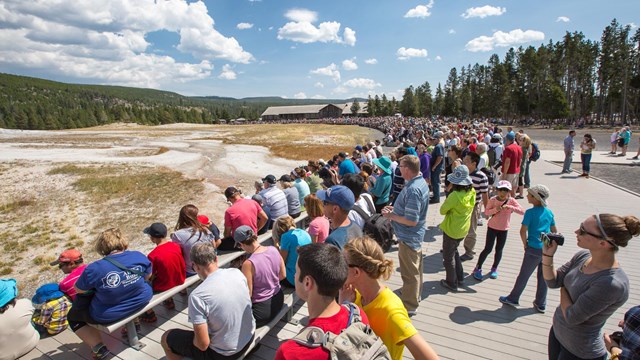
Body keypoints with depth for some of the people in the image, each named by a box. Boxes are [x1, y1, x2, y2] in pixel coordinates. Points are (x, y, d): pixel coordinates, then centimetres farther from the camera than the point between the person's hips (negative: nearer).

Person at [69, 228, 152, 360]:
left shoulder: (94, 269, -24)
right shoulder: (139, 256, -15)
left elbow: (79, 290, -7)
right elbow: (148, 276, 2)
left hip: (109, 315, -3)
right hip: (141, 302, 4)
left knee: (72, 317, 23)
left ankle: (99, 349, 9)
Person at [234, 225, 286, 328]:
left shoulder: (248, 264, -26)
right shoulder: (273, 250, -9)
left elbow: (248, 294, -17)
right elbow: (283, 275, 4)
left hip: (263, 309, -7)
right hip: (278, 300, 7)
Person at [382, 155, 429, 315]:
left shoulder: (412, 190, -30)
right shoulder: (421, 182, 2)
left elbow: (411, 221, -30)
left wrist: (391, 216, -18)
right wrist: (395, 209, 5)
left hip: (409, 237, -10)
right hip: (416, 234, 10)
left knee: (409, 272, 7)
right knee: (415, 269, 25)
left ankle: (409, 306, 25)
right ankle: (415, 297, 45)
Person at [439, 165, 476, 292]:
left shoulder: (455, 195, -30)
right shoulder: (472, 192, -7)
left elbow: (442, 210, -18)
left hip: (451, 230, -7)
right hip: (463, 229, 7)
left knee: (448, 257, 12)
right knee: (454, 251, 28)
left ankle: (452, 283, 25)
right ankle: (460, 277, 38)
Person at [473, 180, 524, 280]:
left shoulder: (511, 201, -9)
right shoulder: (493, 200, -12)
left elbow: (522, 211, -18)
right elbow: (486, 212, -11)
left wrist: (511, 207, -32)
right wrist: (495, 209, -28)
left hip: (504, 229, 2)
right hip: (492, 227, -2)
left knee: (499, 250, 11)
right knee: (488, 249, -2)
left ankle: (494, 268, 31)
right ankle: (478, 268, 11)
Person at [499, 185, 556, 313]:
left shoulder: (530, 212, -14)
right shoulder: (549, 212, 5)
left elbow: (523, 231, -18)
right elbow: (554, 231, 15)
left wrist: (526, 245, -5)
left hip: (534, 249, -6)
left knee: (523, 275, 8)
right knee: (543, 277, 16)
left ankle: (513, 299, 22)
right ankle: (541, 304, 28)